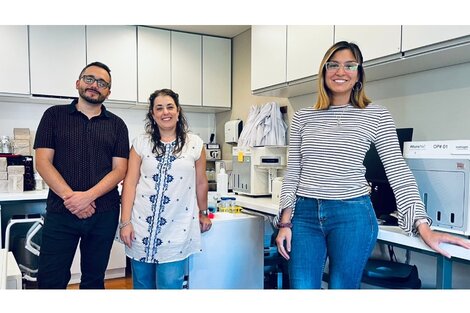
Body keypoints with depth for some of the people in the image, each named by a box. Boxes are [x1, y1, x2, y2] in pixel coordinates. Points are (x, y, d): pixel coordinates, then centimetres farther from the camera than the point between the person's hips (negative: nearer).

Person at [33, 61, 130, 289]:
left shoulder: (117, 125, 7)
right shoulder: (54, 115, 5)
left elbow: (119, 169, 0)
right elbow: (43, 162, -3)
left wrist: (88, 196, -15)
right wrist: (70, 197, -15)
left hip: (104, 214, 2)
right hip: (60, 212, -1)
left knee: (94, 278, 14)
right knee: (50, 281, 3)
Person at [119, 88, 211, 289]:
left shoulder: (195, 144, 2)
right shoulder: (141, 143, 3)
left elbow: (201, 183, 10)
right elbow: (130, 183, 1)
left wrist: (203, 214, 19)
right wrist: (125, 222, -4)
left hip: (177, 229, -1)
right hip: (142, 226, 1)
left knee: (170, 285, -1)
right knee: (142, 284, 12)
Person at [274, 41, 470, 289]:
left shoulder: (376, 116, 0)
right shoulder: (303, 117, 8)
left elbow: (398, 172, -3)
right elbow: (292, 172, 9)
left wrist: (424, 228, -11)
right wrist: (285, 222, 3)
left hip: (352, 215, -2)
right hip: (305, 214, 2)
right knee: (301, 288, 3)